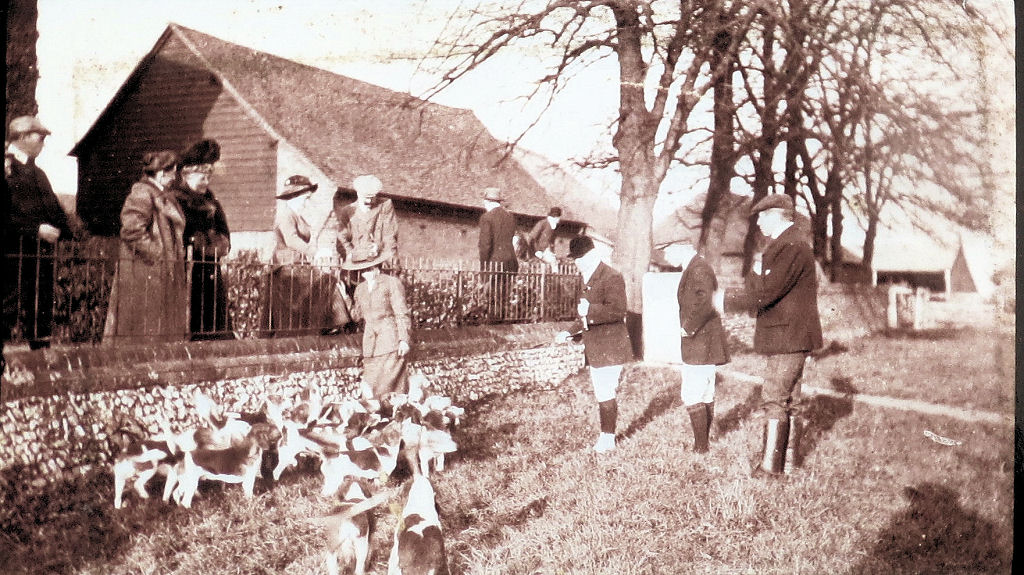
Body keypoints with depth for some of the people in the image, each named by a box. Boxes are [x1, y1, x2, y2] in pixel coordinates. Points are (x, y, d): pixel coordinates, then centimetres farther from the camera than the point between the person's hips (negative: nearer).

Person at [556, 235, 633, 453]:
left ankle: (607, 439, 0)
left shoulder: (611, 278, -14)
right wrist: (571, 334, 24)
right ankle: (607, 437, 22)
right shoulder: (587, 279, 18)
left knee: (605, 394, -9)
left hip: (609, 349, -10)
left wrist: (589, 311, -36)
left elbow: (617, 310, -25)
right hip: (595, 349, 10)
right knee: (603, 394, 14)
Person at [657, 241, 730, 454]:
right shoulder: (693, 268, 17)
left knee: (691, 396, -9)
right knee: (705, 396, 14)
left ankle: (701, 446, -4)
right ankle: (703, 444, 21)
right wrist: (688, 328, 15)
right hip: (701, 347, 11)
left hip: (701, 345, -11)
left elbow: (705, 302, -30)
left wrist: (688, 328, -21)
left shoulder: (698, 269, -16)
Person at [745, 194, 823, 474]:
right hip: (790, 335, 11)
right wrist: (759, 273, -2)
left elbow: (764, 293, -23)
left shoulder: (791, 246, -18)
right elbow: (761, 293, 17)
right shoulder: (784, 243, 17)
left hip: (788, 335, -11)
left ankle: (771, 465, -5)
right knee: (789, 399, 15)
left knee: (775, 400, -8)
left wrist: (755, 273, -6)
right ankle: (789, 457, 24)